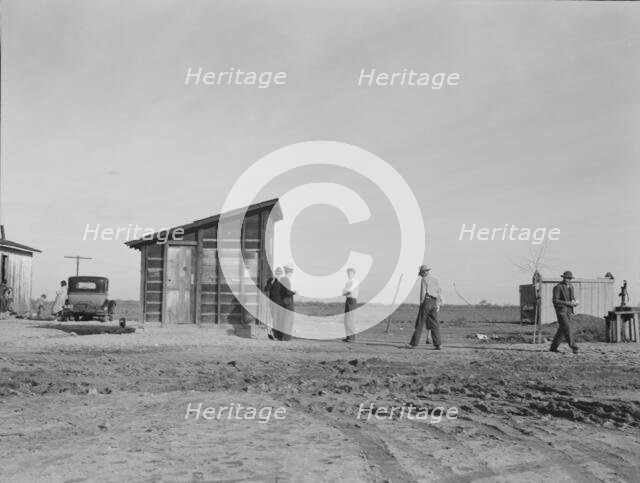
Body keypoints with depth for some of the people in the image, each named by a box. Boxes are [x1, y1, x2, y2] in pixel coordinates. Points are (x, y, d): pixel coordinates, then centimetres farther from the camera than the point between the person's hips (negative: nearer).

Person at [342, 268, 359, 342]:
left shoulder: (355, 281, -7)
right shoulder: (348, 282, 20)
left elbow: (350, 289, -20)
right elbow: (343, 291, 11)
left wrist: (345, 291, -2)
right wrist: (347, 292, -10)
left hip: (352, 301, -9)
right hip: (347, 300, 9)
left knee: (351, 319, -12)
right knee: (346, 319, 7)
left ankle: (353, 337, -11)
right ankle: (348, 336, 11)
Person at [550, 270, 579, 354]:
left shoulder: (570, 286, 12)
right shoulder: (558, 287, -12)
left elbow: (572, 298, 23)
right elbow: (555, 301, -16)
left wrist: (575, 303, -1)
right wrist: (567, 303, -21)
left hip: (568, 311, 8)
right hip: (561, 310, -8)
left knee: (562, 329, 9)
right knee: (567, 328, -13)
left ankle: (553, 347, 16)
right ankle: (574, 347, -13)